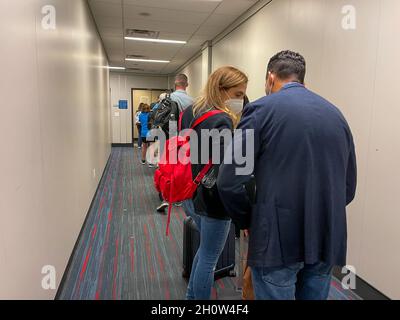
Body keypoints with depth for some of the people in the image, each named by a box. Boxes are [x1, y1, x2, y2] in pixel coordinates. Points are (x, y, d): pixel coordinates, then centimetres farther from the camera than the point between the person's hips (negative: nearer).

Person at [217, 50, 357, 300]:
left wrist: (248, 221, 3)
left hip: (278, 238, -5)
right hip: (328, 239, 6)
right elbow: (348, 186, 11)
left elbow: (229, 182, -13)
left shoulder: (262, 109, -8)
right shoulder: (336, 114, 8)